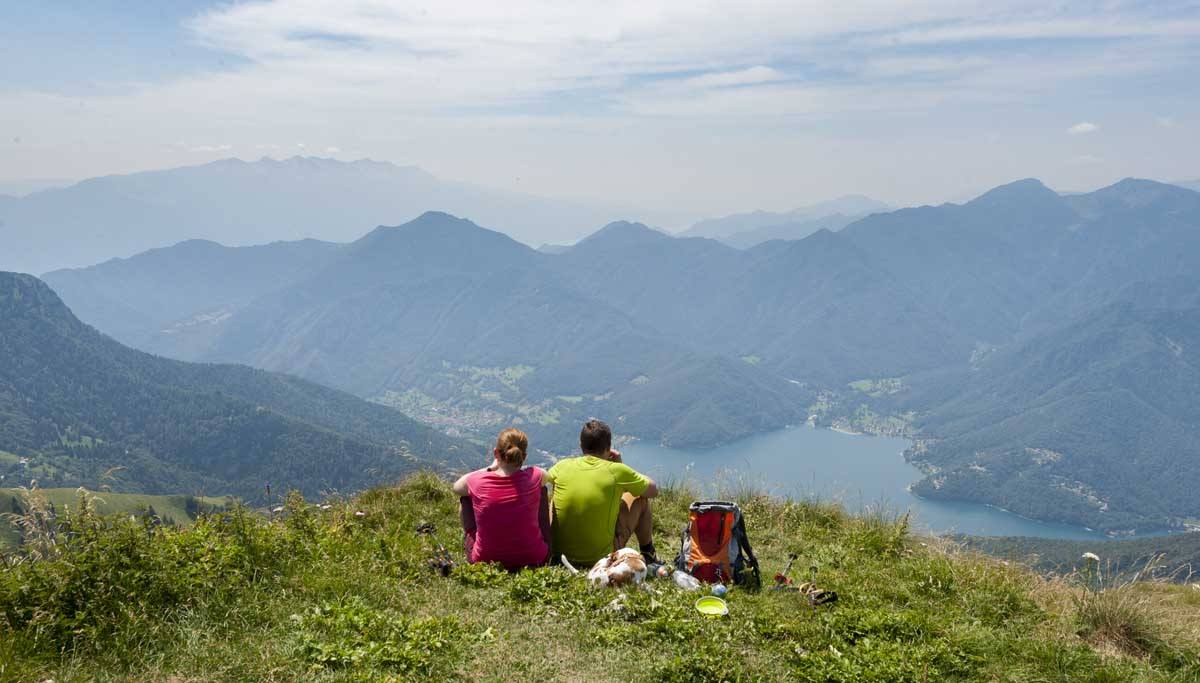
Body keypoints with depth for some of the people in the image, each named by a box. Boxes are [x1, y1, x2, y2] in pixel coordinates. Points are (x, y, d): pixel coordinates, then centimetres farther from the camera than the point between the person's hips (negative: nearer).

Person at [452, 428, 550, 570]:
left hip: (484, 560, 0)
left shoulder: (476, 481, -17)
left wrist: (491, 468, 12)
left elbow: (456, 487, 10)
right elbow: (547, 475, 13)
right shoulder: (535, 477, -16)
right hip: (533, 560, 0)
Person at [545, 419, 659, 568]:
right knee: (640, 499, 16)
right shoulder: (616, 470, -10)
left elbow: (545, 478, 23)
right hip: (601, 557, -2)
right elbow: (653, 490, 6)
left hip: (560, 553, 2)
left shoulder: (563, 466, -3)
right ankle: (648, 555, 35)